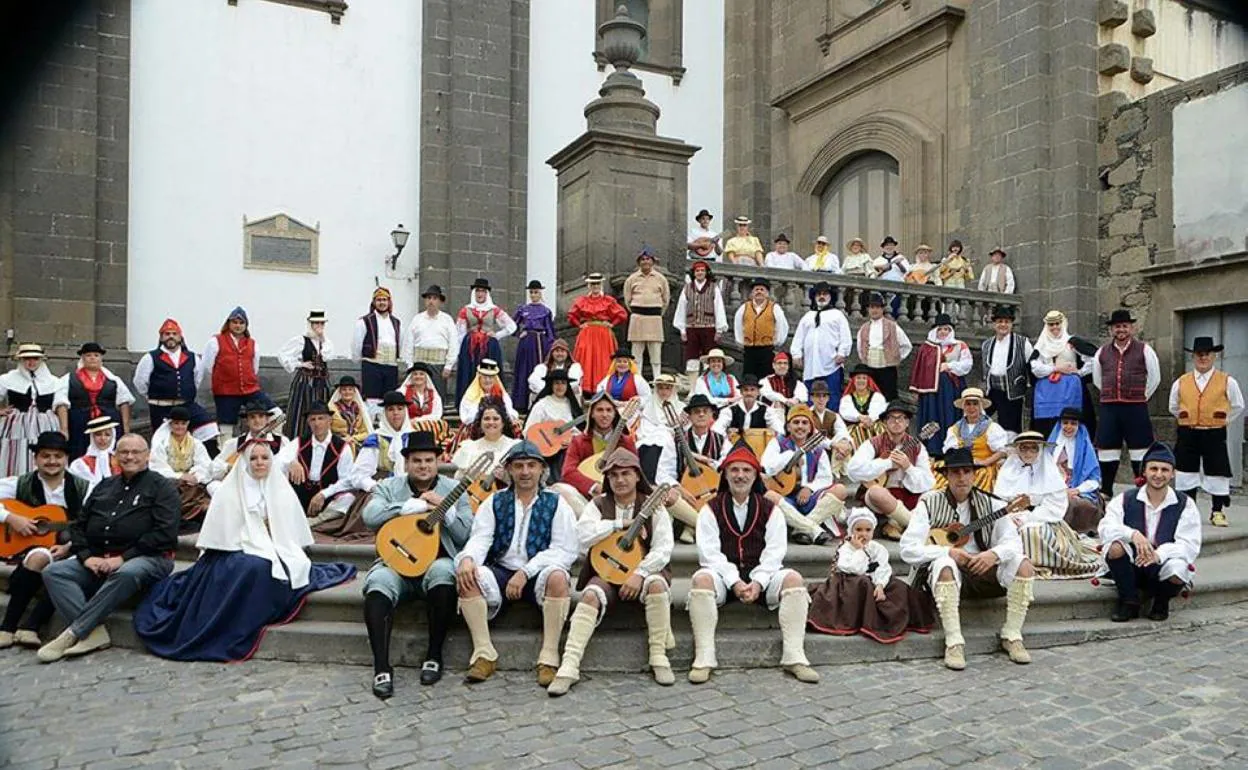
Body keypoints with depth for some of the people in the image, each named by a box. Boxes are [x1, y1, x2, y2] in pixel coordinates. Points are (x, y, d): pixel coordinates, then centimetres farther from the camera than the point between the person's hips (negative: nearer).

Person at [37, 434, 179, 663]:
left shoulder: (162, 487, 4)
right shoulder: (105, 486, 23)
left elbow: (165, 533, -8)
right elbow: (78, 525, 20)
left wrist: (124, 557, -15)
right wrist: (86, 556, 1)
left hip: (147, 558, -6)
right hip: (97, 560, 6)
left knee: (126, 574, -37)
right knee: (53, 571, -14)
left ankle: (73, 633, -27)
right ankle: (94, 632, -26)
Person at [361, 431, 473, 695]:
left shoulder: (454, 490, 9)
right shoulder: (388, 487, 10)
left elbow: (466, 536, 1)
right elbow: (370, 516, -12)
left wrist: (445, 507, -13)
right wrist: (416, 505, -13)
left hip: (436, 562, 0)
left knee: (443, 573, -34)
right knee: (378, 583, -31)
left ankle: (434, 656, -18)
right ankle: (381, 668, -26)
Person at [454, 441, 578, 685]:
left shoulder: (556, 504, 6)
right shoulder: (494, 502, 14)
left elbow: (565, 550, -4)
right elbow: (479, 539, 1)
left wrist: (525, 572, -16)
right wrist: (467, 558, -24)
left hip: (539, 574, -2)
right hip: (501, 571, 2)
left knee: (558, 578, -35)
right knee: (467, 577, -27)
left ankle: (549, 658, -25)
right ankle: (484, 653, -19)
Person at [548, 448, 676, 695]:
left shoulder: (653, 507, 4)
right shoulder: (598, 505, 7)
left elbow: (663, 549, -7)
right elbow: (583, 535, -12)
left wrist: (639, 573, -21)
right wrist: (620, 524, -14)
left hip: (644, 571, 0)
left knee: (657, 584, -32)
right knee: (590, 596, -30)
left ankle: (659, 656, -20)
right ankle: (569, 665, -33)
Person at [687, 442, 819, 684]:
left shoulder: (770, 510, 8)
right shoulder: (711, 509, 5)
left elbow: (774, 553, -2)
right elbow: (710, 553, -6)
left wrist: (757, 582, -18)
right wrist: (734, 582, -20)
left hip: (761, 577, 1)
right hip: (724, 576, -1)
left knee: (793, 578, -26)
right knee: (702, 579, -32)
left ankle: (794, 657, -24)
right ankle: (704, 657, -33)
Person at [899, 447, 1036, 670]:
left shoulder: (990, 504, 7)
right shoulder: (929, 504, -3)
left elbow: (1012, 542, -2)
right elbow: (908, 550, -12)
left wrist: (994, 554, -24)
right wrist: (948, 552, -23)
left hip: (982, 569, 4)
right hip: (948, 574, -4)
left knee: (1023, 566, -18)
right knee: (945, 566, -36)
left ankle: (1011, 636, -6)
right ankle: (954, 642, -30)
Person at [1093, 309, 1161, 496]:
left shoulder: (1144, 350, 0)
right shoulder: (1102, 352, 8)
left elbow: (1155, 378, 6)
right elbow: (1097, 379, 20)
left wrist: (1142, 396, 9)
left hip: (1136, 408, -3)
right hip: (1108, 408, 3)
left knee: (1139, 451, 2)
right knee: (1107, 450, 8)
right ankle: (1105, 493, 19)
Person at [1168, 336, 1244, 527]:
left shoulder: (1227, 382, -1)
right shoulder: (1180, 383, 4)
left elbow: (1238, 407, 10)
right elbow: (1174, 407, 17)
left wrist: (1224, 421, 6)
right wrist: (1187, 420, 11)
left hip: (1215, 435, -2)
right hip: (1187, 435, 2)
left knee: (1217, 473, 3)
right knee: (1186, 473, 5)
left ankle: (1217, 512, 14)